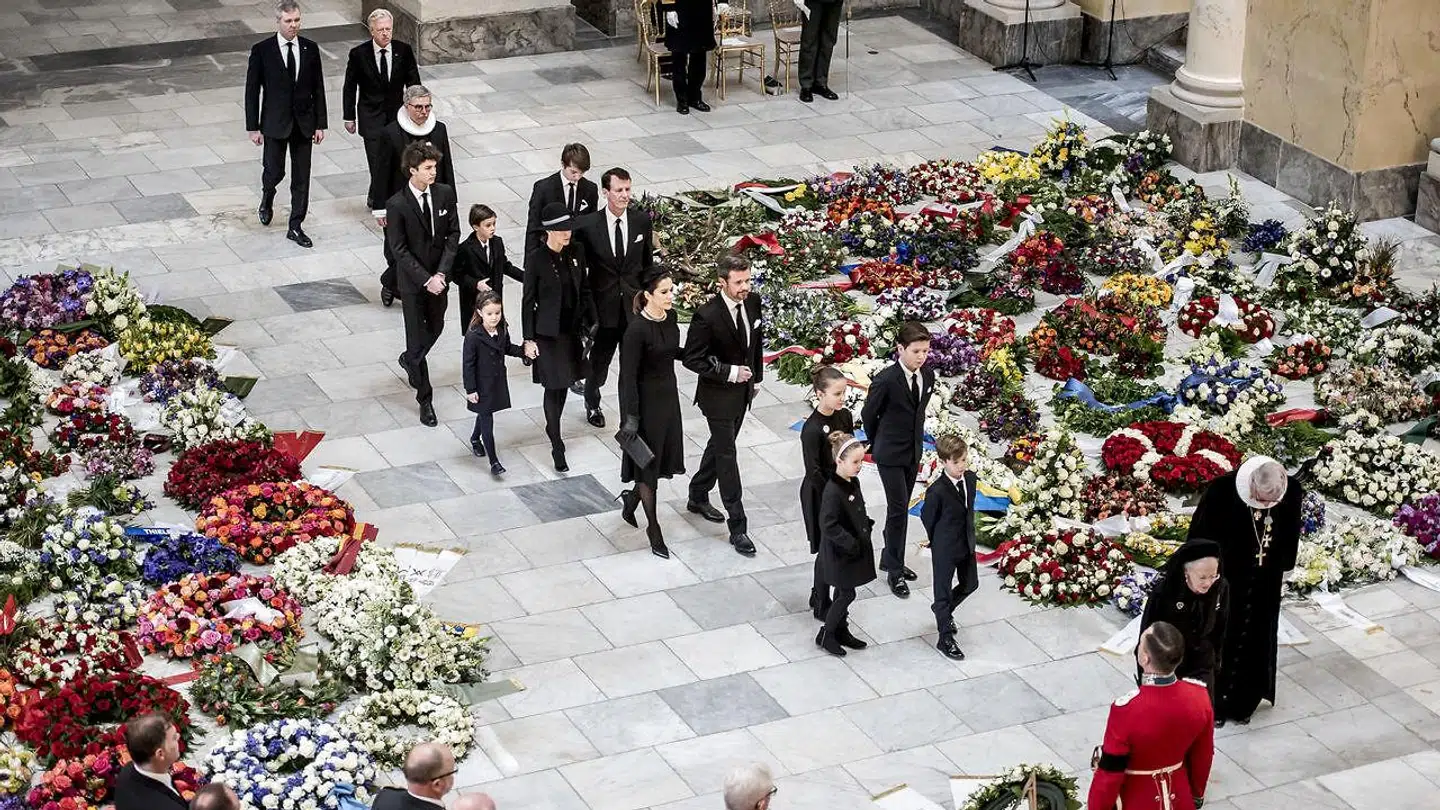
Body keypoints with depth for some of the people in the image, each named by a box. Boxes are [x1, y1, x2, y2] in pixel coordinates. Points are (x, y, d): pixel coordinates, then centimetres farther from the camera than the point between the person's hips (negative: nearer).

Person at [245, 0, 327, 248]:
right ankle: (267, 197, 40)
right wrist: (253, 127, -7)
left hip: (304, 123, 2)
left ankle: (295, 227, 14)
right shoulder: (261, 50, -9)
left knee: (301, 176, 4)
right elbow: (252, 91, -5)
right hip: (275, 123, -2)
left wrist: (320, 124, 1)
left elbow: (318, 88, 4)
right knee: (274, 171, 5)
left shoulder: (310, 49, -1)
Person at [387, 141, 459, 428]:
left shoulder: (445, 194, -7)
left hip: (438, 277, 5)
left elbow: (453, 234, -2)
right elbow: (399, 250, -16)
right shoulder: (397, 205, -20)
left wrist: (441, 273, -12)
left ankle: (410, 360, 52)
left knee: (435, 328, 21)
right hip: (413, 281, -5)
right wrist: (425, 279, -20)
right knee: (417, 337, 3)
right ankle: (425, 399, 14)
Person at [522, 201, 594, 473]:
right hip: (548, 333, -5)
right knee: (554, 387, -4)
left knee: (565, 382, 15)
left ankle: (553, 428, 36)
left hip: (572, 329, 5)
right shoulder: (536, 259, -15)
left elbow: (583, 290, 9)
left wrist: (592, 323, 8)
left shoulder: (576, 252, -2)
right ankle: (557, 448, 1)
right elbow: (528, 300, -9)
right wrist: (529, 339, -9)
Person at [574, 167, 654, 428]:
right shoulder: (589, 226, -12)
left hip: (634, 308, 1)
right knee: (600, 361, 16)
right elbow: (580, 269, -4)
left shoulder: (642, 222, -4)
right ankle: (592, 403, 42)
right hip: (603, 307, -1)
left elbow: (647, 264, 7)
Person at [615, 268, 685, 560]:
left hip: (669, 395, 7)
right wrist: (630, 418, -20)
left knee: (663, 457, 16)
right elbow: (628, 377, -20)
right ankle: (653, 528, 19)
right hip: (647, 401, -7)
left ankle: (631, 498, 42)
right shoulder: (637, 330, -24)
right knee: (648, 463, 6)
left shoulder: (670, 317, -2)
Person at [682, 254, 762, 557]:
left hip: (743, 390, 7)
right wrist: (728, 372, -24)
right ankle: (738, 528, 1)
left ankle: (698, 497, 43)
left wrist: (755, 376, 14)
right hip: (718, 394, -7)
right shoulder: (707, 315, -26)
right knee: (727, 456, -3)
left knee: (719, 445, 23)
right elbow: (692, 359, -19)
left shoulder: (753, 303, -5)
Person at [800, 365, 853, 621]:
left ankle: (818, 596, 34)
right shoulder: (812, 429, -24)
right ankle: (821, 607, 19)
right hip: (819, 494, -7)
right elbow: (813, 472, -20)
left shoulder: (845, 416, -3)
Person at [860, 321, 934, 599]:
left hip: (913, 452, 6)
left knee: (900, 508, 17)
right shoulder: (886, 380, -23)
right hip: (890, 455, -6)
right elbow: (868, 414, -8)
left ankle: (891, 559, 31)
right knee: (899, 509, -6)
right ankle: (895, 570, 4)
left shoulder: (928, 375, -3)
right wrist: (877, 444, 6)